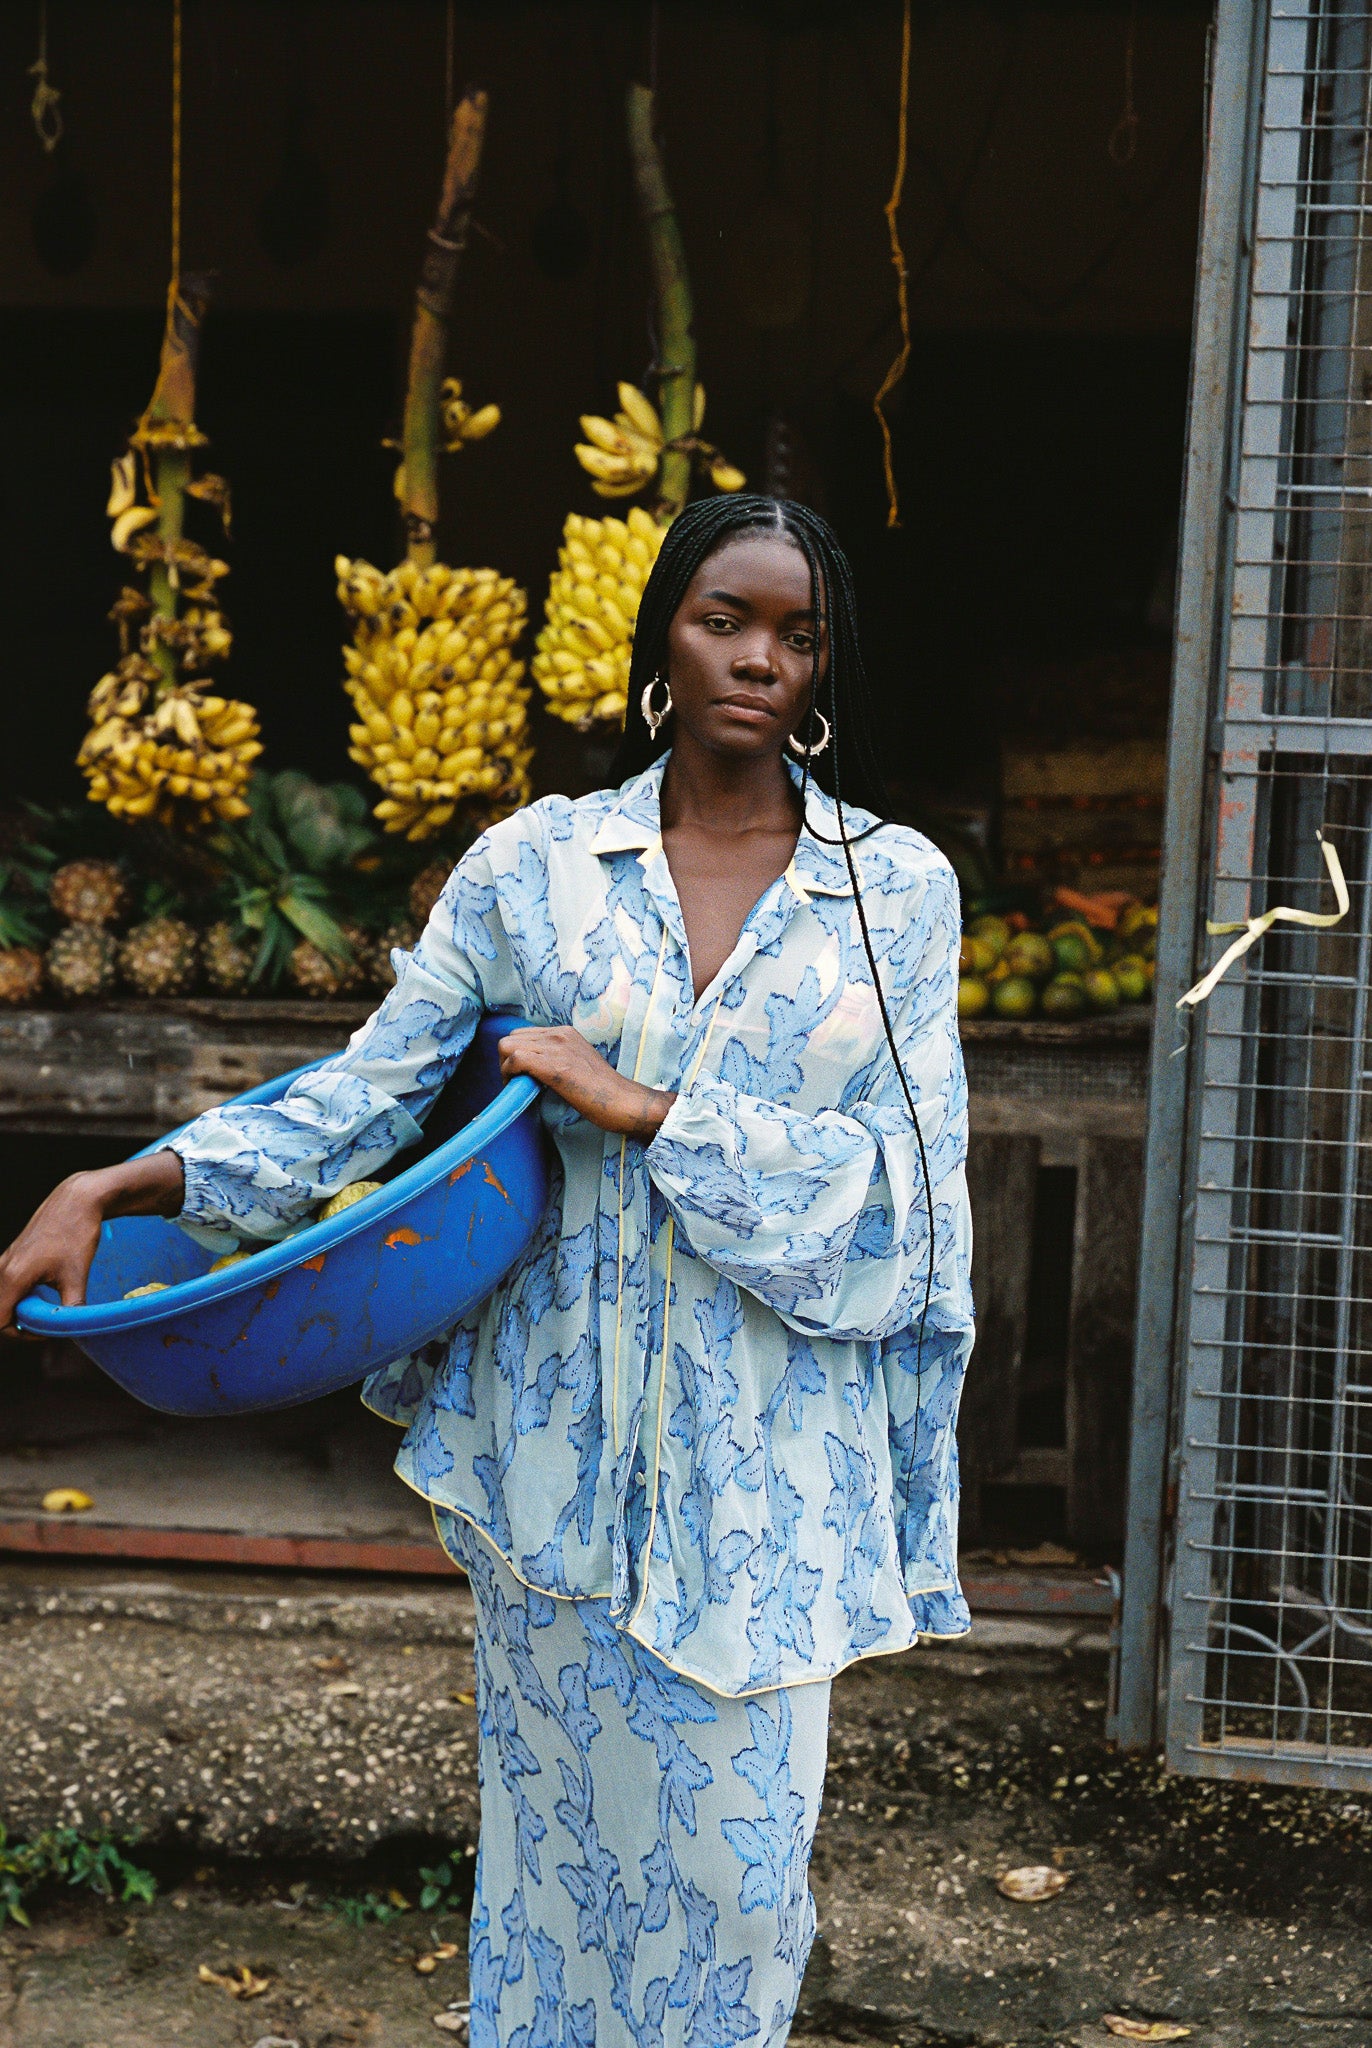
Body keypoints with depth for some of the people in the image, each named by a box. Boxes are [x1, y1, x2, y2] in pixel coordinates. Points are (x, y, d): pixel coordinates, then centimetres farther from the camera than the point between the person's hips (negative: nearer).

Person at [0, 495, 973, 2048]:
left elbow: (900, 1185, -6)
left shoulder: (900, 888, 1)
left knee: (737, 1851, 5)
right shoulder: (535, 864, 2)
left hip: (764, 1451, 0)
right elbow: (369, 1091, 0)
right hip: (558, 1432, 1)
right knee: (560, 1825, 11)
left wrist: (639, 1112, -14)